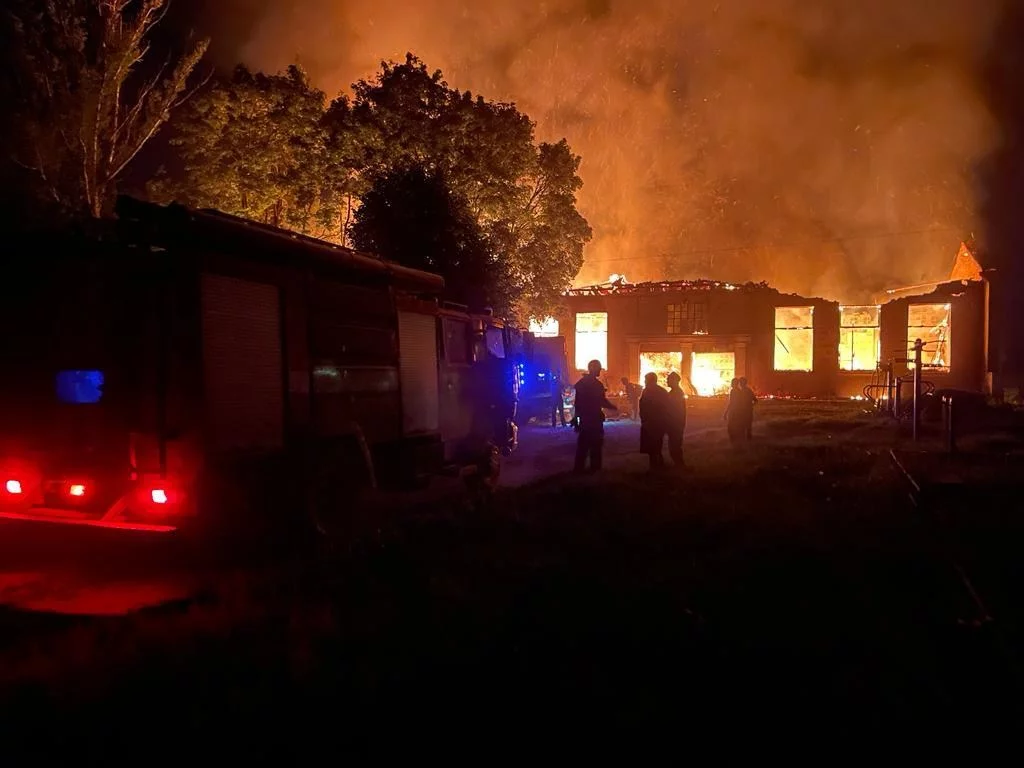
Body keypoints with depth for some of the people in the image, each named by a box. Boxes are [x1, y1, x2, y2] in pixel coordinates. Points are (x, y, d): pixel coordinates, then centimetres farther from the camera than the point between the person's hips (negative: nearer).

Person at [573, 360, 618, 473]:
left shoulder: (580, 383, 9)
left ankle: (580, 467, 12)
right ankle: (595, 467, 5)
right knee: (596, 443, 2)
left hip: (583, 417, 6)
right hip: (594, 418, -6)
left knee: (583, 443, 10)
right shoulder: (597, 384, -14)